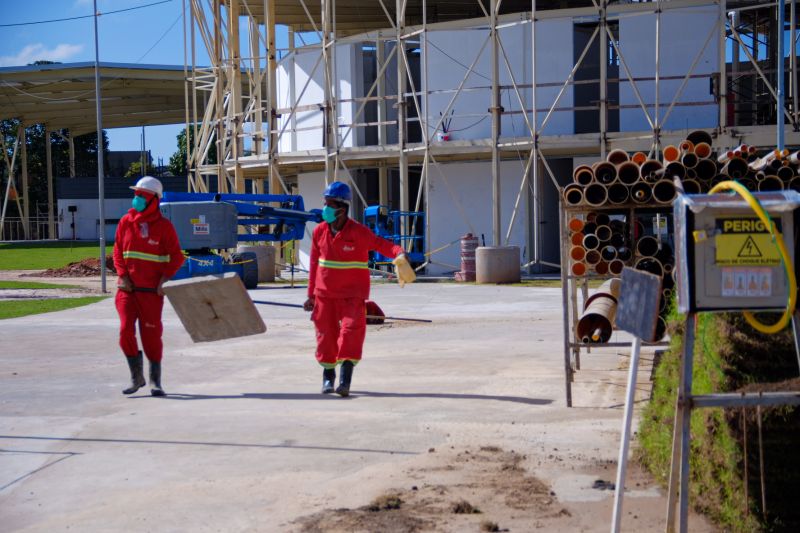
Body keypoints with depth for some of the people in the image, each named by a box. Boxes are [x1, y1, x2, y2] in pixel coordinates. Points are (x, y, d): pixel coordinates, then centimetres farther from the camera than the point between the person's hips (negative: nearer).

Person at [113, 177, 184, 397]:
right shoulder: (125, 222, 6)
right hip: (128, 288, 2)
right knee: (126, 330, -7)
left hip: (152, 290, -2)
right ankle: (136, 377, 8)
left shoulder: (164, 226, -2)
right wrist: (123, 276, -4)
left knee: (151, 334, 1)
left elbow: (176, 257, -1)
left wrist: (164, 279, -13)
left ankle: (155, 380, 14)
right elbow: (118, 251, 10)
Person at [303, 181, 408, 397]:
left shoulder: (358, 232, -10)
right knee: (326, 334, 6)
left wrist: (399, 252, -38)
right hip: (325, 294, 4)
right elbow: (315, 264, 10)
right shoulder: (319, 232, 2)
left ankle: (345, 379, -13)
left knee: (351, 330, -15)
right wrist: (311, 294, 13)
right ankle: (328, 375, 25)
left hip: (352, 294, -3)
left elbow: (381, 245, -15)